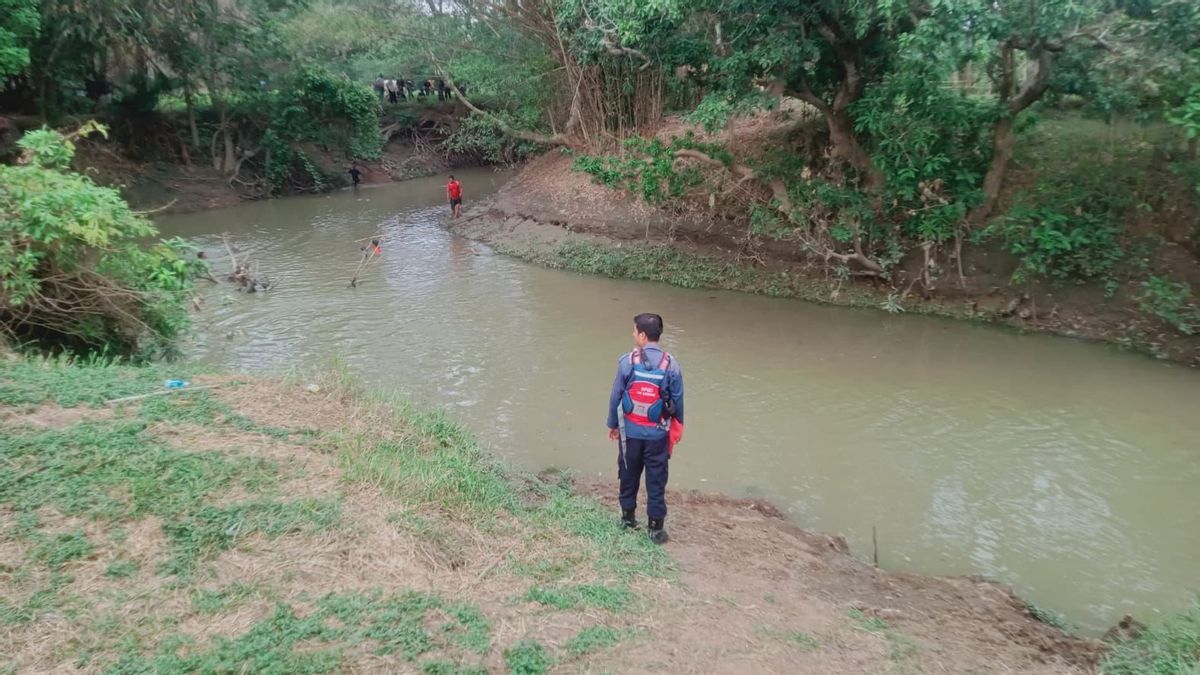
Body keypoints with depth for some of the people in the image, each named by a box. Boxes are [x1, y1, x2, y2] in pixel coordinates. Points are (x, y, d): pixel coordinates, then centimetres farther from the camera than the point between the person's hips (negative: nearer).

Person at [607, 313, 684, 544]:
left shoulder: (627, 362, -12)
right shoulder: (671, 365, -9)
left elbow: (615, 396, -5)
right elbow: (677, 401, -1)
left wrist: (613, 424, 10)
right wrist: (677, 430, 13)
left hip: (630, 431, 1)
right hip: (658, 434, 0)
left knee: (629, 476, 18)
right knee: (656, 481, 8)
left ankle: (628, 517, 31)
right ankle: (656, 527, 13)